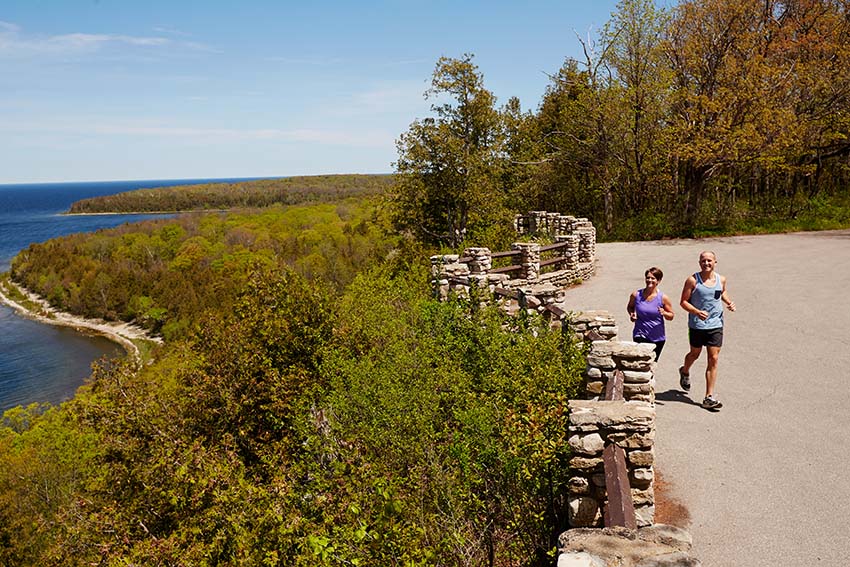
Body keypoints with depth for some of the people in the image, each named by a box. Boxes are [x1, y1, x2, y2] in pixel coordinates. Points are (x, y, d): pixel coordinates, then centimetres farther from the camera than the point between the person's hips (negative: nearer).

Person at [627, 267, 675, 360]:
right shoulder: (636, 295, -4)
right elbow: (630, 306, 17)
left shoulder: (663, 298, -6)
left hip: (657, 338, 1)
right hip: (640, 336, -1)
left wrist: (664, 313, -19)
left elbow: (671, 316, 3)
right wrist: (632, 314, -4)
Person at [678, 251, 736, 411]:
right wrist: (697, 312, -24)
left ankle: (709, 398, -1)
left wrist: (729, 302, 5)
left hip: (716, 325, 2)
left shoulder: (721, 280, 3)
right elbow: (683, 302, -9)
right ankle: (685, 372, 53)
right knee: (695, 354, 18)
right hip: (697, 325, -2)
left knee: (713, 359, -4)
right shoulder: (693, 280, -9)